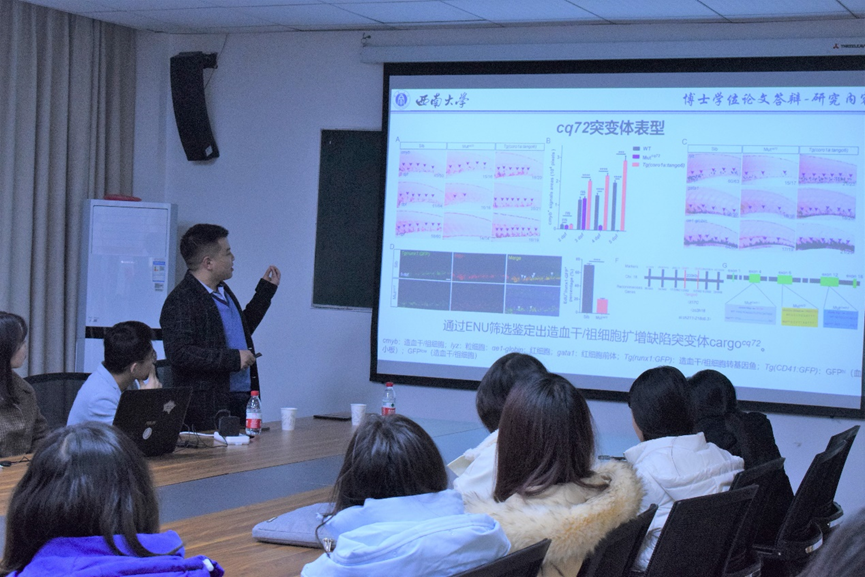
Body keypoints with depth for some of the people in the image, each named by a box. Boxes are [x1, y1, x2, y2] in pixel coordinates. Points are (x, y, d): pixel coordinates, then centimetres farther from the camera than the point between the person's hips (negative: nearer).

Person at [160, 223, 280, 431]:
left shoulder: (223, 291, 17)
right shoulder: (180, 301, -13)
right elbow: (179, 353, -22)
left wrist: (266, 290, 29)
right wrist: (233, 358, -20)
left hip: (242, 399, 9)